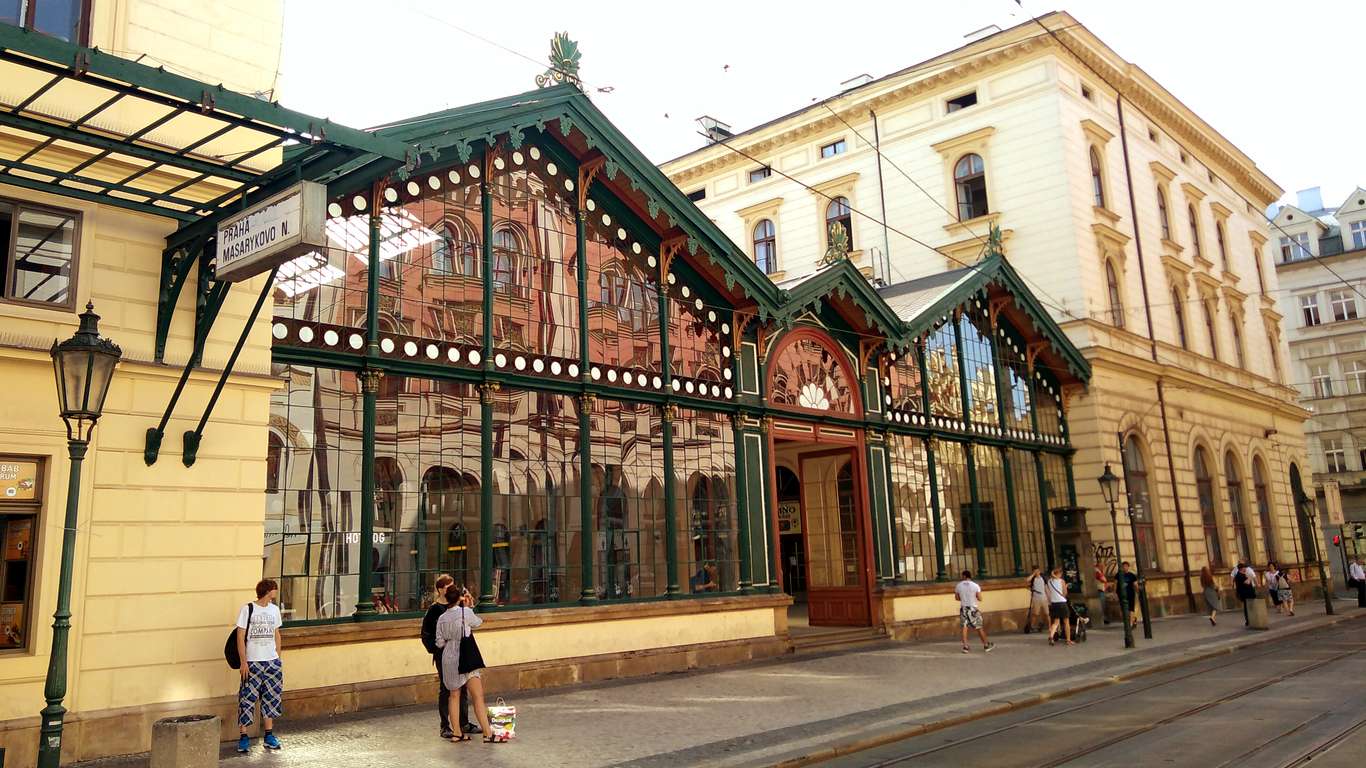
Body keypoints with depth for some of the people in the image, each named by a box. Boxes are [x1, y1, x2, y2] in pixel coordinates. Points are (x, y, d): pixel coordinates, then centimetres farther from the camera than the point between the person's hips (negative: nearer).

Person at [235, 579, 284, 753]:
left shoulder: (274, 609, 9)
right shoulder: (247, 609, -7)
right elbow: (240, 637, -7)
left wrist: (278, 659, 11)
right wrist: (243, 662, -11)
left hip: (272, 661, 5)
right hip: (252, 662, -5)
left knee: (271, 698, 8)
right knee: (247, 698, -4)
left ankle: (269, 736, 16)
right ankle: (243, 737, 6)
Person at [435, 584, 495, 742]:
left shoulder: (442, 618, 3)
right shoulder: (466, 612, -12)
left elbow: (440, 643, 5)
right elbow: (478, 622, 6)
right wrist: (470, 607, 17)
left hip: (449, 659, 6)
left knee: (454, 695, 15)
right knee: (478, 696, -5)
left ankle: (457, 733, 18)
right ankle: (487, 733, -8)